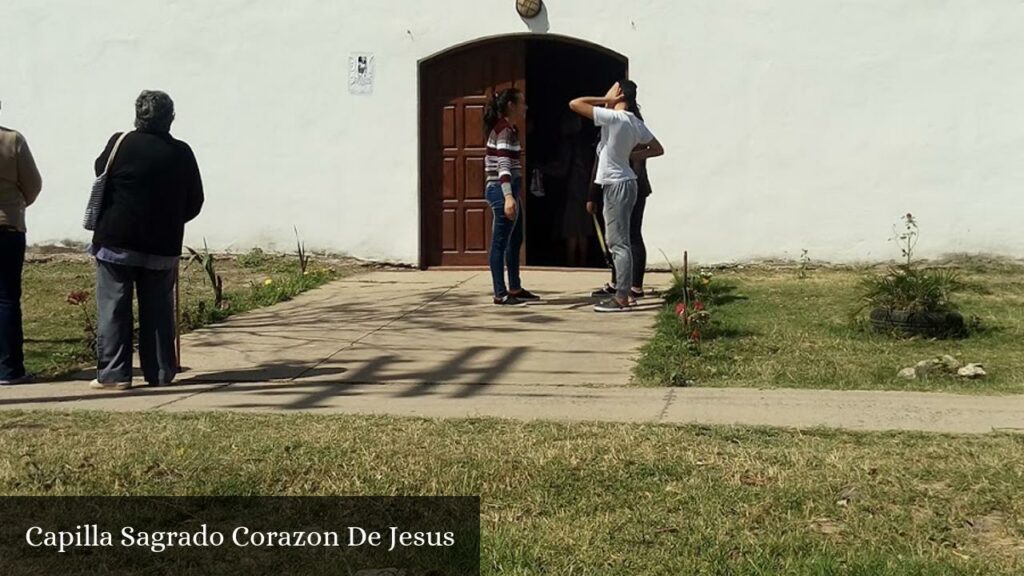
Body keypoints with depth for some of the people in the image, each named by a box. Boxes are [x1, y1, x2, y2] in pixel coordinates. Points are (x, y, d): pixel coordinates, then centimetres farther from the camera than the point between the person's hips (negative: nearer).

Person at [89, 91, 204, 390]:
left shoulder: (120, 144, -6)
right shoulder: (182, 153, 0)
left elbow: (100, 172, 13)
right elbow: (194, 203, 6)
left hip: (117, 241, -2)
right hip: (163, 245, 2)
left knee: (113, 307, 3)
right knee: (158, 309, 9)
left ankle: (113, 373, 2)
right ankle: (160, 373, 10)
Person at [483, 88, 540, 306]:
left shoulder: (502, 128, 16)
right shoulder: (505, 130, -14)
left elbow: (490, 162, 22)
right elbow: (503, 166, -25)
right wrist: (508, 197, -35)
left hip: (509, 190, 10)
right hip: (503, 190, -10)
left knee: (515, 240, 16)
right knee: (500, 242, -6)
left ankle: (515, 288, 24)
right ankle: (500, 294, -2)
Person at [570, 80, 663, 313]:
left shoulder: (613, 117, -16)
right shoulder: (636, 123, 9)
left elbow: (574, 104, -15)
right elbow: (658, 149, 18)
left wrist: (606, 100, -8)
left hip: (615, 185, -9)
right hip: (624, 183, 9)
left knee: (618, 243, -7)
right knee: (618, 243, 14)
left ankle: (621, 298, -6)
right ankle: (622, 293, 17)